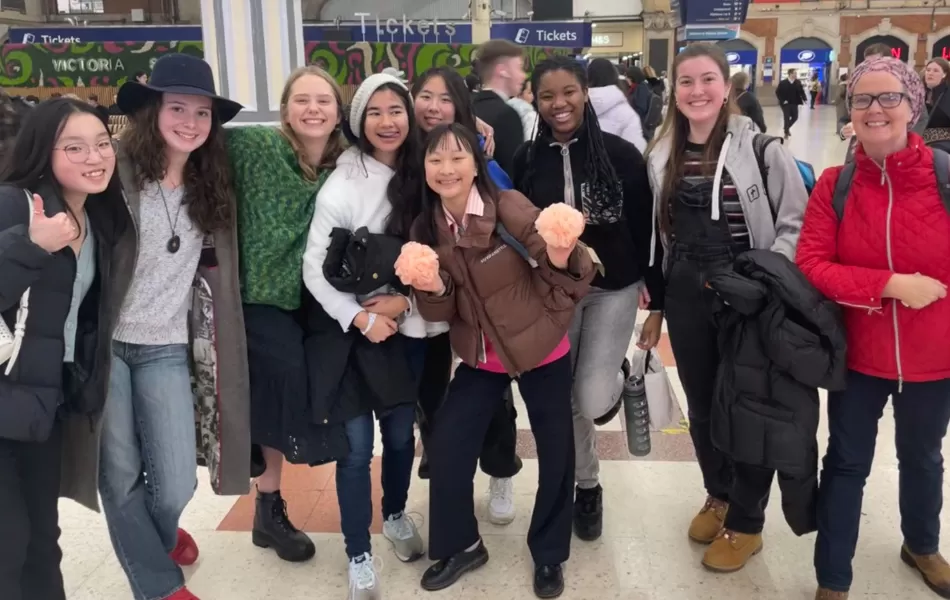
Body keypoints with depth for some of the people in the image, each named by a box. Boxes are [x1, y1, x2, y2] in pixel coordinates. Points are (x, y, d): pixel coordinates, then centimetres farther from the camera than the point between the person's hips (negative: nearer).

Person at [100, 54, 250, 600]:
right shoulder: (115, 170, -7)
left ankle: (158, 535, 35)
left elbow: (217, 274, 15)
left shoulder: (212, 188, 7)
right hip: (103, 341, -3)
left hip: (166, 350, 3)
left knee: (177, 486, -1)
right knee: (121, 480, 4)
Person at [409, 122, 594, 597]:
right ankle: (459, 545, 27)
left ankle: (548, 555, 33)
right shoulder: (426, 229, -6)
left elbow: (553, 258, -22)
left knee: (556, 453, 9)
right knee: (446, 447, 2)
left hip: (540, 347, -3)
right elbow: (441, 312, -1)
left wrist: (560, 259, -45)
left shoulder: (508, 206, -21)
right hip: (480, 356, 4)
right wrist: (433, 289, -23)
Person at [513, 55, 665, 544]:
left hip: (613, 289, -2)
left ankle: (619, 376, 26)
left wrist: (657, 302, -4)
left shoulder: (620, 154, -9)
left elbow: (647, 231, -5)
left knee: (592, 402, -12)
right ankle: (586, 486, 34)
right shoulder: (526, 160, -4)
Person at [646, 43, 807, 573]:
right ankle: (718, 496, 40)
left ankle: (746, 523, 23)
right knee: (701, 403, 16)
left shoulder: (760, 146, -11)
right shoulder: (662, 154, 5)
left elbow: (796, 221, -8)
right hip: (685, 292, 5)